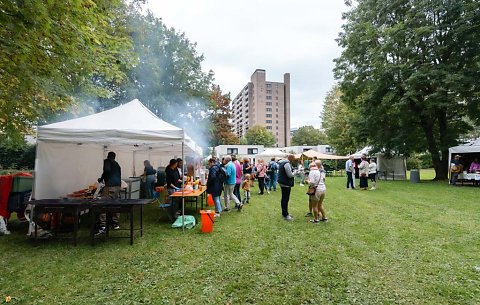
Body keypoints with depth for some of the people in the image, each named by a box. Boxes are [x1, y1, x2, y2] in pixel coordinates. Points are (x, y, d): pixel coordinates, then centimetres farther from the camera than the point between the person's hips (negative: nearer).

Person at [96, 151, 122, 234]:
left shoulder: (107, 161, 2)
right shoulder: (117, 164, 23)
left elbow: (107, 170, -16)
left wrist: (101, 178, -2)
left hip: (109, 186, -7)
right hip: (118, 186, 7)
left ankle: (102, 226, -10)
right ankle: (115, 224, 20)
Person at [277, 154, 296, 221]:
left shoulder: (282, 163, 13)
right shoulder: (287, 164, -19)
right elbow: (290, 175, -20)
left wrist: (293, 172, 11)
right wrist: (295, 172, -4)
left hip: (283, 183, 11)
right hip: (286, 184, -11)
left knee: (284, 198, 18)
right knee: (286, 199, -5)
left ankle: (284, 213, 29)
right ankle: (285, 215, 1)